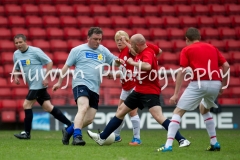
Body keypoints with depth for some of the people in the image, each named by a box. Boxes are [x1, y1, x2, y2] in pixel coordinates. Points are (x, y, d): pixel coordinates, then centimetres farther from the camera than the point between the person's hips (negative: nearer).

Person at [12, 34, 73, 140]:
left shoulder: (35, 51, -10)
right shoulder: (16, 54, 10)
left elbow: (49, 62, -8)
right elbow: (16, 68, 23)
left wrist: (46, 78, -15)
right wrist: (16, 77, 2)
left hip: (39, 83, -7)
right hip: (32, 85, 7)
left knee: (27, 105, -9)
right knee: (48, 107, 5)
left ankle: (27, 133, 0)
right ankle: (70, 125, 10)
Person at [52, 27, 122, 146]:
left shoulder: (103, 51, 14)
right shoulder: (78, 50, 3)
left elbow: (114, 62, 14)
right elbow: (66, 66, 7)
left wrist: (117, 62, -11)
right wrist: (59, 82, 5)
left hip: (95, 89, 6)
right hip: (81, 84, -6)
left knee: (89, 119, 4)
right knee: (83, 108, -30)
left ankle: (68, 131, 24)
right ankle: (77, 136, -38)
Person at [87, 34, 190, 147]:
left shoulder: (148, 53, -19)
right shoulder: (140, 53, 8)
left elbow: (147, 66, -40)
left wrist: (132, 62, -26)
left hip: (150, 92, -10)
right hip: (139, 90, 10)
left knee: (158, 116, -23)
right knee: (121, 110, 15)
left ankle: (182, 140, -21)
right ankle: (102, 138, 25)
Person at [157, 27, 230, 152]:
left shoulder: (187, 50, 7)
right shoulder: (212, 48, 21)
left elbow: (182, 72, -3)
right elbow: (226, 66, 14)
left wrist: (176, 94, -4)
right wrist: (222, 85, 21)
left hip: (199, 83, -5)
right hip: (215, 84, 5)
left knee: (178, 112, 3)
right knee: (204, 110, 32)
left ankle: (168, 145, -9)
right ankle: (214, 143, 28)